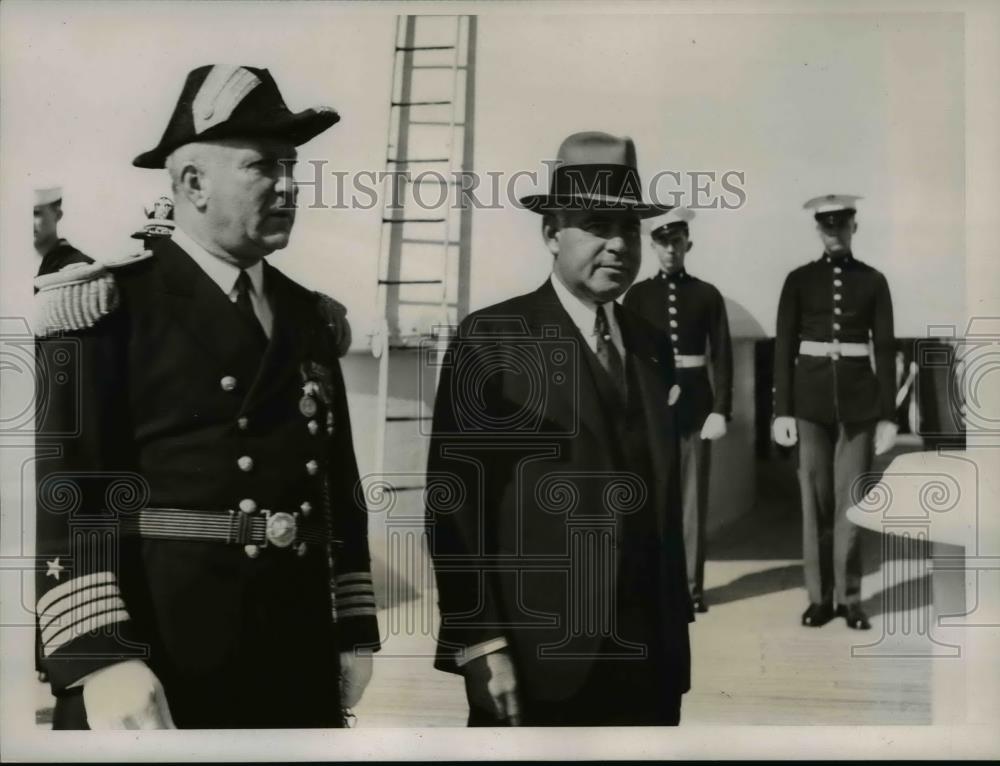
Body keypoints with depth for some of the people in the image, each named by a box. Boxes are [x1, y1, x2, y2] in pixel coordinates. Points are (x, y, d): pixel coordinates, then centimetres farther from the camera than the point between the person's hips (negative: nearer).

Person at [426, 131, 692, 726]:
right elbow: (454, 500, -10)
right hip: (537, 659, -5)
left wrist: (675, 623, 13)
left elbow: (664, 498, 13)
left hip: (649, 657, 5)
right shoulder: (491, 339, -7)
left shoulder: (653, 346, 11)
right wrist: (480, 643, -14)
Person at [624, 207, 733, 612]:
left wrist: (721, 410, -6)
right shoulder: (638, 295, 5)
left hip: (695, 402, 0)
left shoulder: (707, 295, 4)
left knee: (694, 496, 4)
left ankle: (692, 584, 11)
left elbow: (722, 357, 2)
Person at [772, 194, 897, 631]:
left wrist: (888, 415, -1)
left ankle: (849, 597, 11)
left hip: (858, 397, 0)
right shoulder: (799, 280, 5)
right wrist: (781, 410, -4)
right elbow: (783, 348, 2)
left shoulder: (873, 281, 5)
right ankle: (819, 596, 12)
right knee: (815, 498, 3)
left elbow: (885, 350, 4)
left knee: (851, 499, 1)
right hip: (811, 397, 0)